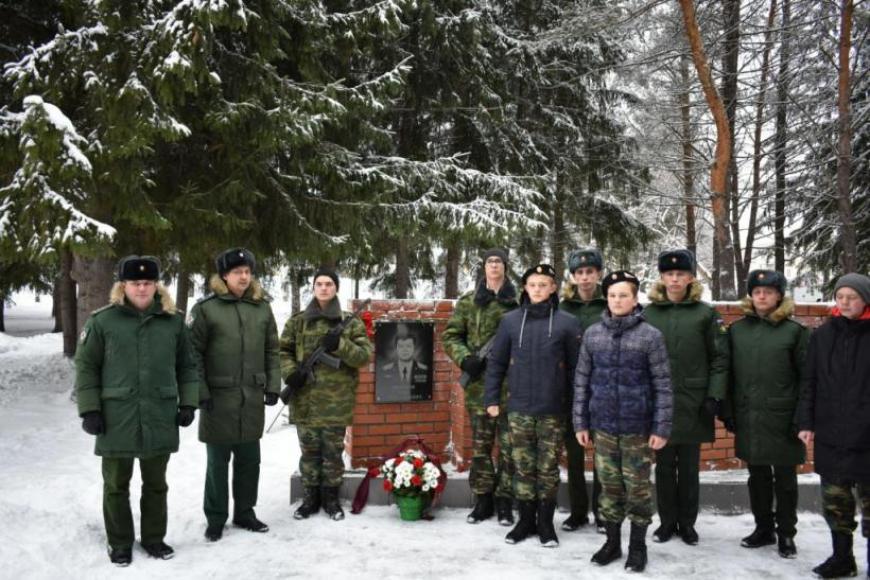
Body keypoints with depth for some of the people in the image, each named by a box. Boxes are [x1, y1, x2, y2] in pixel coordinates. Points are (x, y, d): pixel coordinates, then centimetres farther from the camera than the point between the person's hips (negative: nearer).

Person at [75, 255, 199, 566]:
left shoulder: (173, 320, 3)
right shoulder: (102, 320, -5)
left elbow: (187, 366, 9)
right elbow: (86, 367, -1)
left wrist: (188, 403, 4)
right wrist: (89, 410, -5)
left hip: (161, 418, 2)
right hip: (116, 419, -2)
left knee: (156, 484, 14)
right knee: (116, 485, 10)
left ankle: (154, 538, 30)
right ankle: (120, 543, 25)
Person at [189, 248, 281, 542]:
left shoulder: (262, 307, 6)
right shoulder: (206, 308, -7)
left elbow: (272, 351, 11)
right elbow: (194, 353, -7)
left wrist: (273, 386, 4)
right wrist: (200, 392, -12)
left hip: (252, 398, 4)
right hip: (218, 398, -4)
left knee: (249, 461, 14)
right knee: (218, 463, 7)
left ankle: (245, 512, 28)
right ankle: (215, 519, 20)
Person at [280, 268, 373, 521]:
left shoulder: (351, 322, 2)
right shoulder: (297, 321, 7)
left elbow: (366, 355, -3)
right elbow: (283, 350, 10)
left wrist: (340, 345, -17)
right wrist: (289, 372, -8)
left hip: (337, 400, -1)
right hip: (306, 399, 1)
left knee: (333, 451, 7)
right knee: (310, 450, 9)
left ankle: (330, 497, 21)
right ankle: (310, 497, 22)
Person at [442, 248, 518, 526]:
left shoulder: (519, 302, 3)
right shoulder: (468, 302, 8)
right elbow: (450, 336, 9)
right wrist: (465, 359, -6)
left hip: (510, 384, -1)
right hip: (478, 384, 2)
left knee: (508, 445, 3)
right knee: (480, 445, 8)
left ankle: (504, 502, 15)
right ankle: (483, 500, 20)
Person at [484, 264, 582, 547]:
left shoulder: (567, 322, -2)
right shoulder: (510, 320, 3)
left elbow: (576, 367, 0)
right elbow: (496, 363, 7)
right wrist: (492, 398, 3)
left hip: (553, 410, -1)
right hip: (519, 408, 2)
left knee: (548, 468, 7)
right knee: (523, 467, 9)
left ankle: (546, 523, 20)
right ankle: (526, 520, 22)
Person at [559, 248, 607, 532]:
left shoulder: (611, 306, -1)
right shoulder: (564, 307, 6)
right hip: (571, 389, 2)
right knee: (574, 453, 9)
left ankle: (601, 511, 18)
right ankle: (578, 511, 22)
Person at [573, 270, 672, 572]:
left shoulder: (650, 336, -6)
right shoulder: (592, 334, 3)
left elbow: (663, 385, -6)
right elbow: (582, 381, 7)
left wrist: (661, 428, -9)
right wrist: (580, 422, 5)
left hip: (638, 427, -2)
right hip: (603, 425, 3)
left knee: (638, 487, 6)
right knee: (609, 486, 12)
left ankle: (638, 545, 22)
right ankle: (612, 542, 26)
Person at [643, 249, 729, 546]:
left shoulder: (705, 313, 0)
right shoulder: (648, 313, 2)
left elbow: (720, 358, -1)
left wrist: (715, 397, -7)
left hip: (693, 403, -1)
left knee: (689, 468, 10)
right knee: (664, 467, 10)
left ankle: (687, 522, 23)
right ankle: (667, 521, 23)